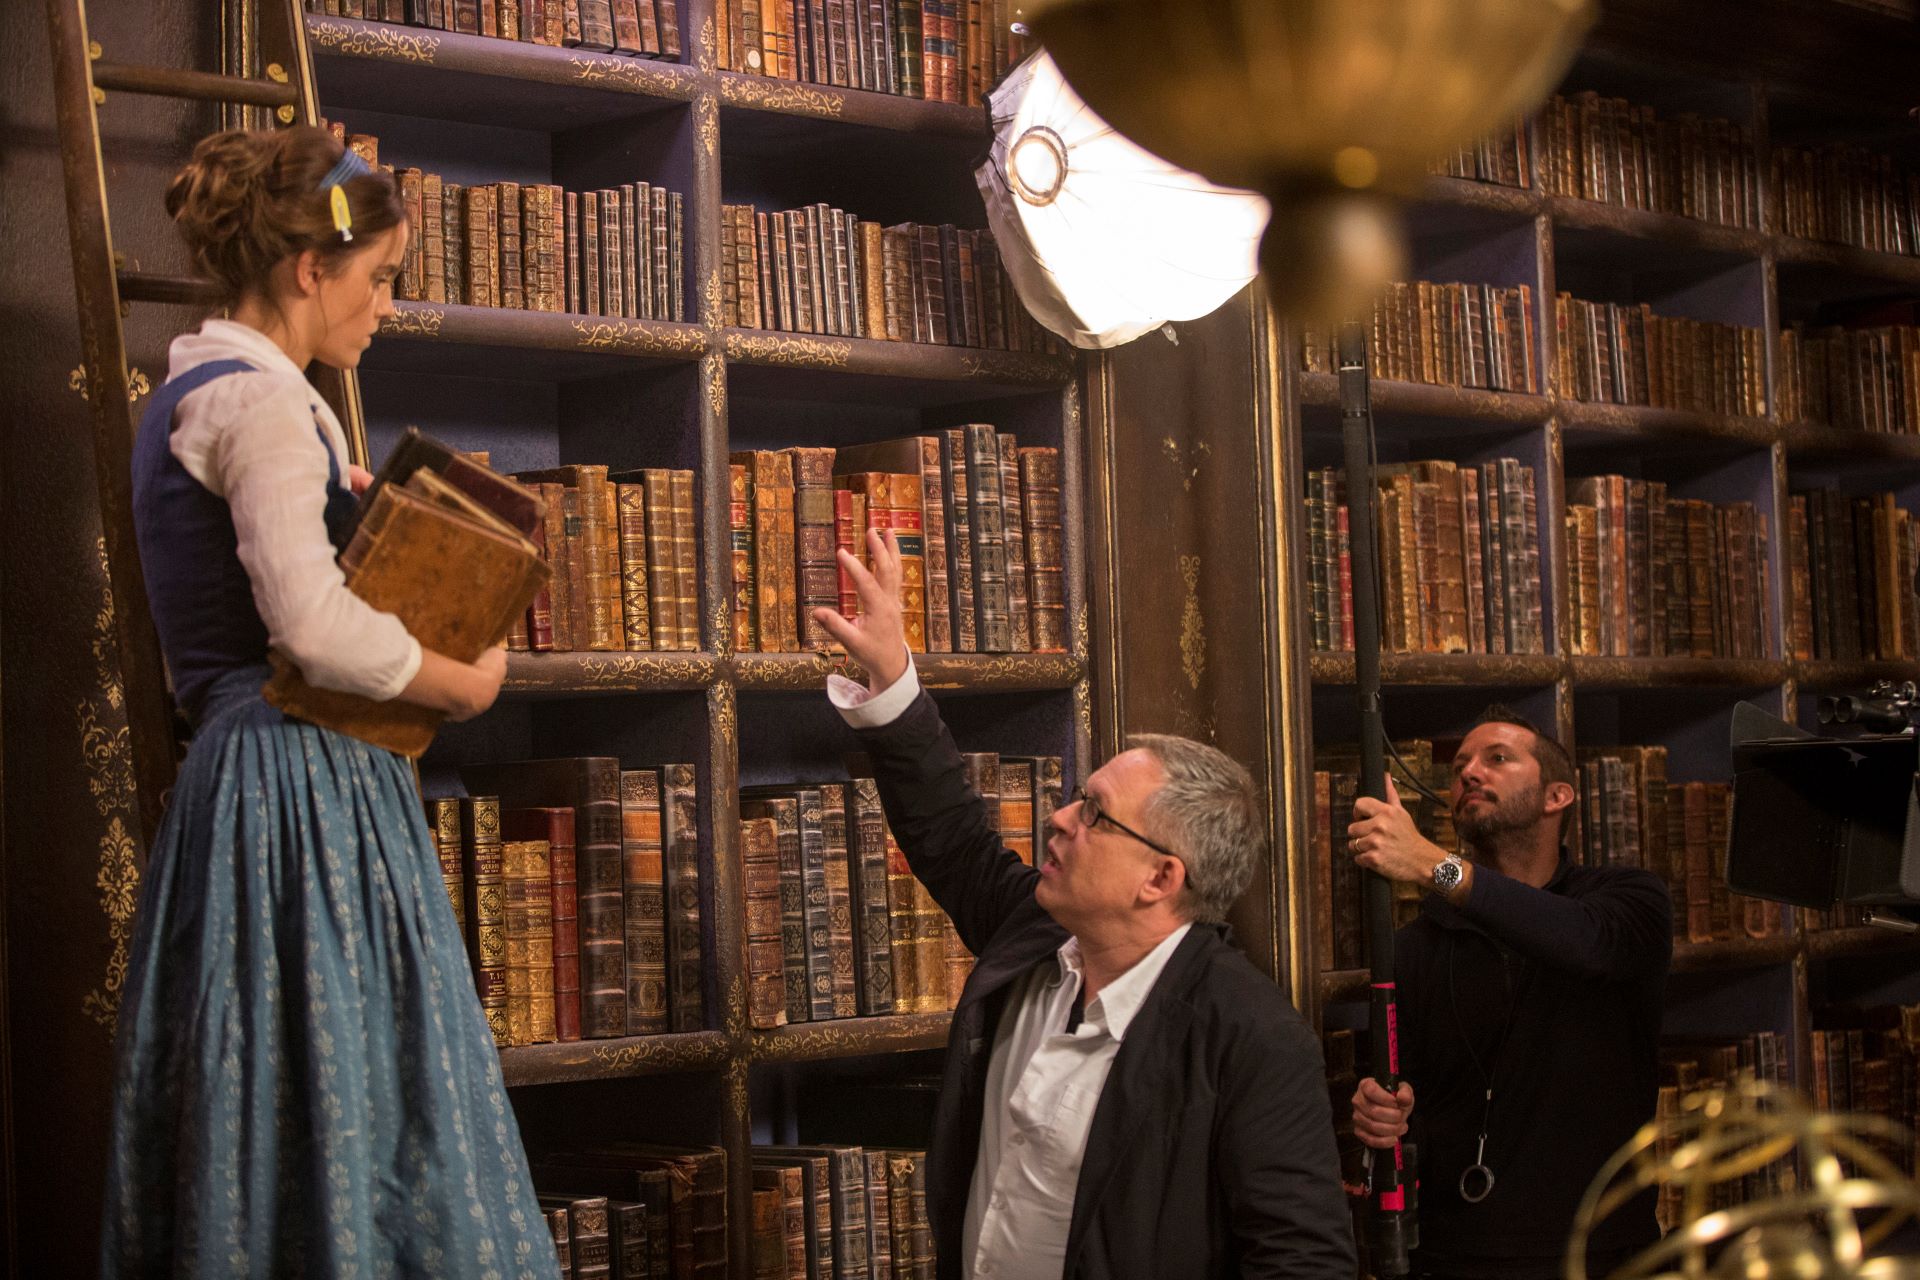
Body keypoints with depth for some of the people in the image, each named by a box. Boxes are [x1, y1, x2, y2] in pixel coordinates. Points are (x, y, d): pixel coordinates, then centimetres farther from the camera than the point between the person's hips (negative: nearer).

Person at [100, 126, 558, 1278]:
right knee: (352, 1111, -8)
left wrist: (343, 502, 20)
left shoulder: (190, 396, 19)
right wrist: (464, 684, -12)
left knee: (263, 1112, 11)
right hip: (310, 786, -10)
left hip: (240, 779, 10)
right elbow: (311, 623, -26)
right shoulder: (260, 399, -13)